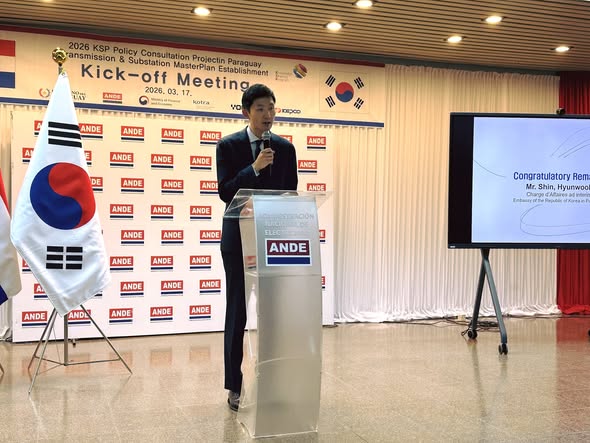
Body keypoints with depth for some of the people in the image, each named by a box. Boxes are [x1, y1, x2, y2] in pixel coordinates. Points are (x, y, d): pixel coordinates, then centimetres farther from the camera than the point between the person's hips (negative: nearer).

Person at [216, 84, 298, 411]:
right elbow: (225, 193, -10)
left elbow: (291, 193, 8)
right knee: (237, 312, 4)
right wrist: (254, 168, -22)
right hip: (239, 237, -2)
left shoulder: (285, 148, 7)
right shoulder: (228, 146, -2)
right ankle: (234, 386, 13)